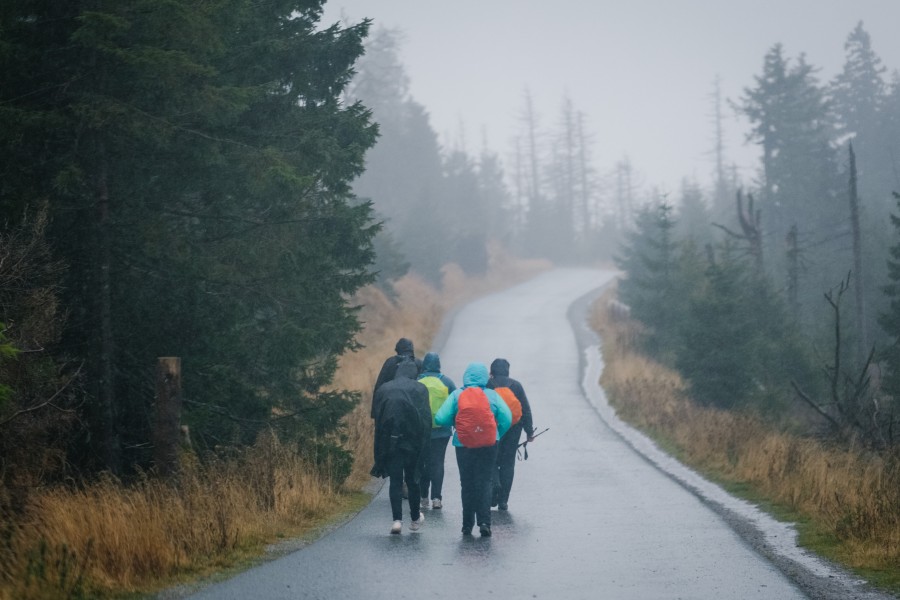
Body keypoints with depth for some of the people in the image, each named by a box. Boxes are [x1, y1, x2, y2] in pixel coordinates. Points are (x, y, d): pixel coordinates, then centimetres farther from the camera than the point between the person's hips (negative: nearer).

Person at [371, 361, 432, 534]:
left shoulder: (384, 389, 6)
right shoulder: (420, 389, 2)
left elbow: (378, 419, 6)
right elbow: (426, 418, -4)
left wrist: (380, 448, 10)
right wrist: (422, 440, 2)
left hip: (390, 442, 0)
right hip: (413, 442, 0)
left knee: (395, 481, 3)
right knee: (412, 480, 14)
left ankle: (397, 520, -8)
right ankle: (415, 518, 24)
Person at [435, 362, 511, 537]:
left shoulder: (456, 396, -4)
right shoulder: (492, 396, -2)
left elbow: (441, 418, -10)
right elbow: (507, 419, -7)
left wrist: (455, 424, 10)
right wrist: (497, 435, 7)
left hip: (463, 446, 0)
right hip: (488, 445, 0)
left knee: (467, 484, 11)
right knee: (484, 482, 7)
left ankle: (467, 524, 13)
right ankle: (484, 522, -7)